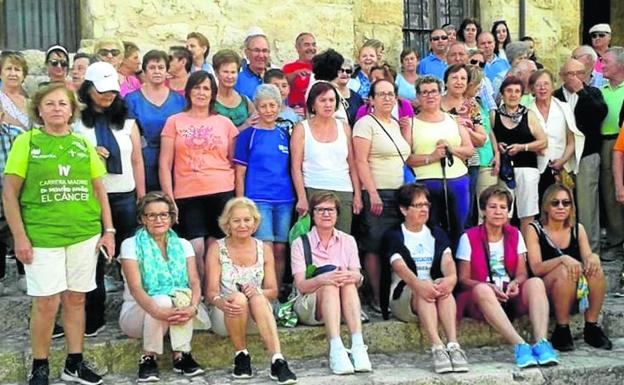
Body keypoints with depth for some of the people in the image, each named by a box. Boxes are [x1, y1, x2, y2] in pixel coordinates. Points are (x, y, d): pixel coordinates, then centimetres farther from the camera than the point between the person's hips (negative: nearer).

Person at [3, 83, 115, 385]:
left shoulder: (83, 144, 8)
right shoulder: (26, 142, -1)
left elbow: (99, 190, 12)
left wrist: (108, 230, 6)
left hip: (85, 235, 3)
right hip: (41, 237, -3)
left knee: (75, 299, 10)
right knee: (46, 303, 0)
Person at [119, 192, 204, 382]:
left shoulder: (183, 245, 4)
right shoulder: (131, 245, -6)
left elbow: (194, 282, -9)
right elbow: (135, 288, -19)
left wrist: (193, 307, -32)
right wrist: (159, 312, -38)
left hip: (175, 310, 2)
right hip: (137, 312, -2)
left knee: (182, 296, -30)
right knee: (162, 300, -34)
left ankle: (181, 355, -23)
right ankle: (148, 358, -16)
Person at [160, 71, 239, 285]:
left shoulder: (225, 123, 11)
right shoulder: (175, 121, 9)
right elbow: (165, 163, 5)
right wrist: (169, 199, -2)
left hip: (221, 193, 1)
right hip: (187, 195, 0)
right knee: (195, 249, -5)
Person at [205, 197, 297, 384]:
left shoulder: (264, 249, 6)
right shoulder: (217, 248, 0)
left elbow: (273, 291, 3)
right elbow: (211, 291, -9)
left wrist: (257, 292, -22)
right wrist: (221, 302, -33)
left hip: (257, 313, 1)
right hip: (223, 316, -1)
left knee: (257, 298, -34)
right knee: (238, 298, -35)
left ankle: (278, 361, -43)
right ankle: (241, 357, -19)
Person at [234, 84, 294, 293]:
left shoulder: (284, 135, 12)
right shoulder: (248, 135, 1)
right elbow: (240, 173, 0)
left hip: (285, 200, 4)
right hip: (258, 199, -4)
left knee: (280, 249, 5)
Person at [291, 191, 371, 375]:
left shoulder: (348, 241, 12)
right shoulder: (300, 243, 3)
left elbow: (358, 277, -2)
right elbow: (300, 285, -10)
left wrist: (353, 277, -28)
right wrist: (322, 279, -31)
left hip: (343, 306, 2)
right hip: (309, 307, -2)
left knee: (347, 280, -29)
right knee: (330, 283, -32)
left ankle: (358, 346, -42)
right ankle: (336, 350, -47)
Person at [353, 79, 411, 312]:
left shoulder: (396, 124, 17)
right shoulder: (366, 123, -4)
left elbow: (403, 158, 27)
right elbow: (360, 161, -12)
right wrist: (372, 193, -17)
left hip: (399, 192, 7)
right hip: (377, 194, -7)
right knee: (375, 247, -4)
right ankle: (377, 299, 2)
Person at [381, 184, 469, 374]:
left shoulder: (437, 234, 18)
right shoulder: (393, 236, 6)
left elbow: (447, 261, -3)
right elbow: (400, 267, -14)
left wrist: (451, 277, -28)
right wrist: (419, 285, -36)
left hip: (436, 297, 3)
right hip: (403, 297, -2)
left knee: (443, 285, -31)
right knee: (425, 287, -34)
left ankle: (453, 345, -47)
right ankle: (437, 348, -50)